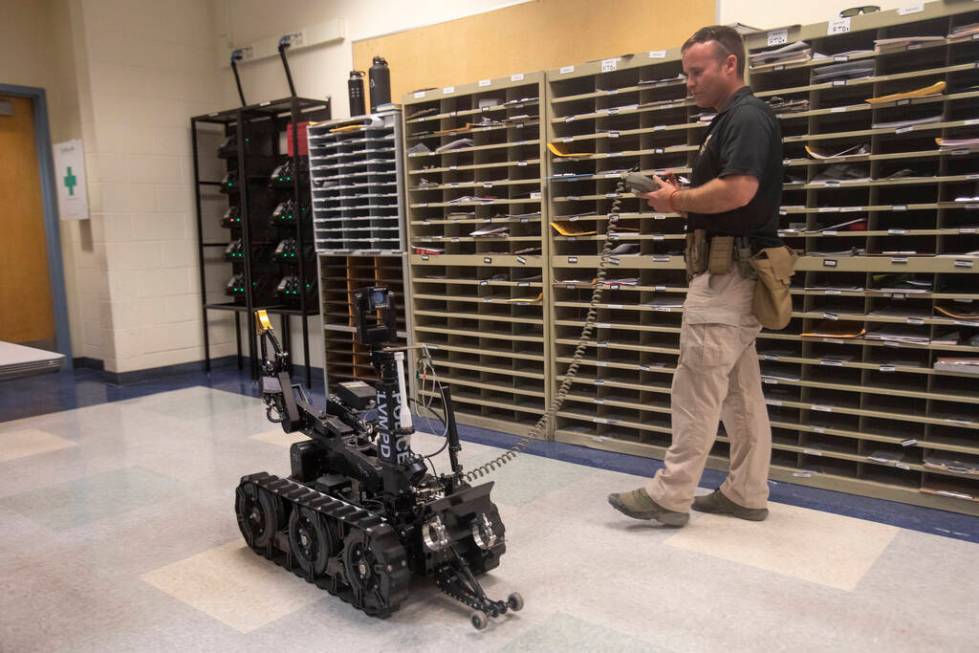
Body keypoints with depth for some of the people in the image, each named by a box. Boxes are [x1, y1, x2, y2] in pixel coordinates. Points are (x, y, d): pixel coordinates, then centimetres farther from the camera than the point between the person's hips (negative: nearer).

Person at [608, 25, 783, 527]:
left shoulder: (747, 117, -12)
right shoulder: (728, 120, 20)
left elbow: (738, 190, -26)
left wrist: (677, 200, -12)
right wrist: (680, 197, 4)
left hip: (728, 272, -11)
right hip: (731, 270, 11)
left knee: (697, 388, -7)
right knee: (740, 390, 12)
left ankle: (670, 495, 1)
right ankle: (746, 493, 20)